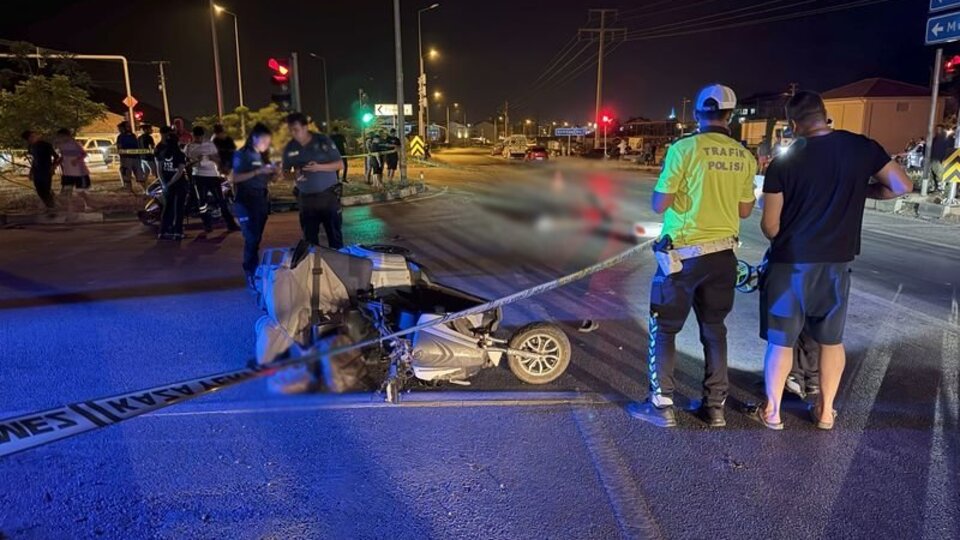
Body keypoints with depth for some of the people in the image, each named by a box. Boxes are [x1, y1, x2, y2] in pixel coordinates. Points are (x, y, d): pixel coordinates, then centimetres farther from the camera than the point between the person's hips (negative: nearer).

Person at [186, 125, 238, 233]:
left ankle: (231, 224, 5)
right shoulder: (189, 147, 2)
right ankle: (207, 224, 12)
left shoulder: (210, 144, 6)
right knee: (202, 202, 2)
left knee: (221, 200, 1)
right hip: (199, 176, -1)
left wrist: (213, 158, -15)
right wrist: (196, 160, -20)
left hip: (212, 175, 1)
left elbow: (218, 159, 7)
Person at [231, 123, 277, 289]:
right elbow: (234, 177, -15)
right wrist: (258, 171, -20)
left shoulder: (263, 155, 13)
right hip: (246, 202, -6)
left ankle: (253, 270, 16)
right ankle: (251, 275, -9)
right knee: (251, 239, -11)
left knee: (257, 239, 9)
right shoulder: (241, 154, -6)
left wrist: (273, 173, -3)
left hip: (262, 201, 6)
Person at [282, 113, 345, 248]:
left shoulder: (323, 141, -8)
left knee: (335, 234, 2)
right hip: (306, 198, 3)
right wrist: (294, 174, -14)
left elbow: (340, 164, -6)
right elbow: (285, 172, 10)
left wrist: (319, 167, -20)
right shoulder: (290, 148, 2)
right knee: (310, 238, 9)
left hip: (328, 195, -3)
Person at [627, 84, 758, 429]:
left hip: (683, 254, -5)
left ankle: (661, 406, 11)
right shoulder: (744, 157, 1)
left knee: (664, 329, 7)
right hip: (723, 254, 5)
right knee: (714, 329, 15)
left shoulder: (684, 149, -14)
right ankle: (715, 406, 22)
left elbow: (659, 205, -12)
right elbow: (745, 210, 9)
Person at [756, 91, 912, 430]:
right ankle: (825, 411, 28)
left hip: (791, 264, -3)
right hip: (837, 263, 3)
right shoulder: (863, 148, -4)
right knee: (832, 340, 17)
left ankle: (772, 412, 18)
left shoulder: (783, 163, -11)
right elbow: (903, 186, 4)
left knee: (781, 340, 8)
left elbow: (769, 227, -7)